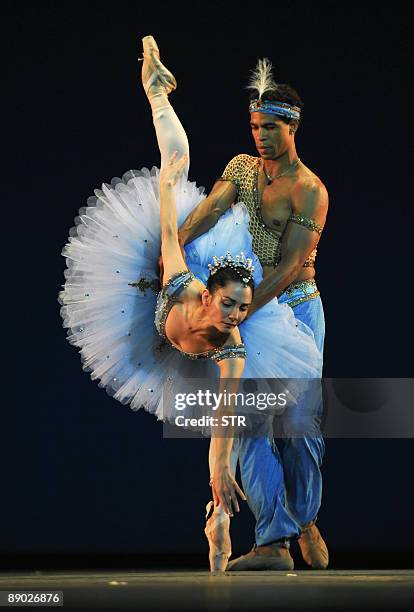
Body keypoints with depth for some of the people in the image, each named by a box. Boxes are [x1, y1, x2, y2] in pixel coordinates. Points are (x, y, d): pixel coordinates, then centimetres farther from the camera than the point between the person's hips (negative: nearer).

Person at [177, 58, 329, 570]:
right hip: (247, 306, 4)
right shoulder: (241, 167, 8)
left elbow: (288, 265, -18)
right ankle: (273, 542, -11)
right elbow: (210, 209, -8)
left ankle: (306, 521, 25)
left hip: (296, 307, -4)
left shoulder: (309, 191, -10)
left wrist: (241, 312, -27)